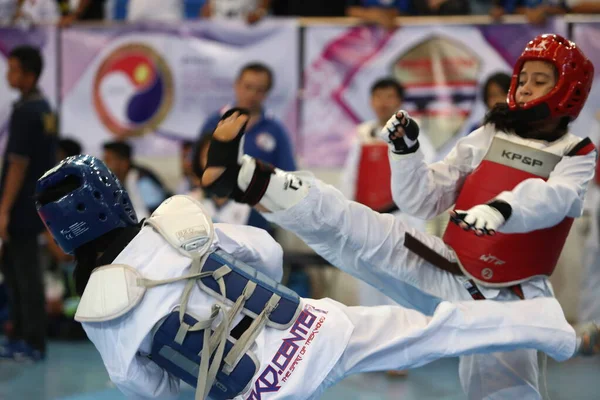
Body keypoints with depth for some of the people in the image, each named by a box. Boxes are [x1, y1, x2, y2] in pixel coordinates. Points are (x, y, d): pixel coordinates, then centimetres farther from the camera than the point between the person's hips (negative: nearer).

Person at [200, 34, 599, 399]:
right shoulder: (487, 138, 6)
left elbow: (553, 199, -26)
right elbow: (422, 201, 5)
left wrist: (503, 208, -46)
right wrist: (405, 150, -12)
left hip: (507, 302, -1)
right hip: (448, 274, 1)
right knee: (351, 225, -15)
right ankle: (244, 176, -28)